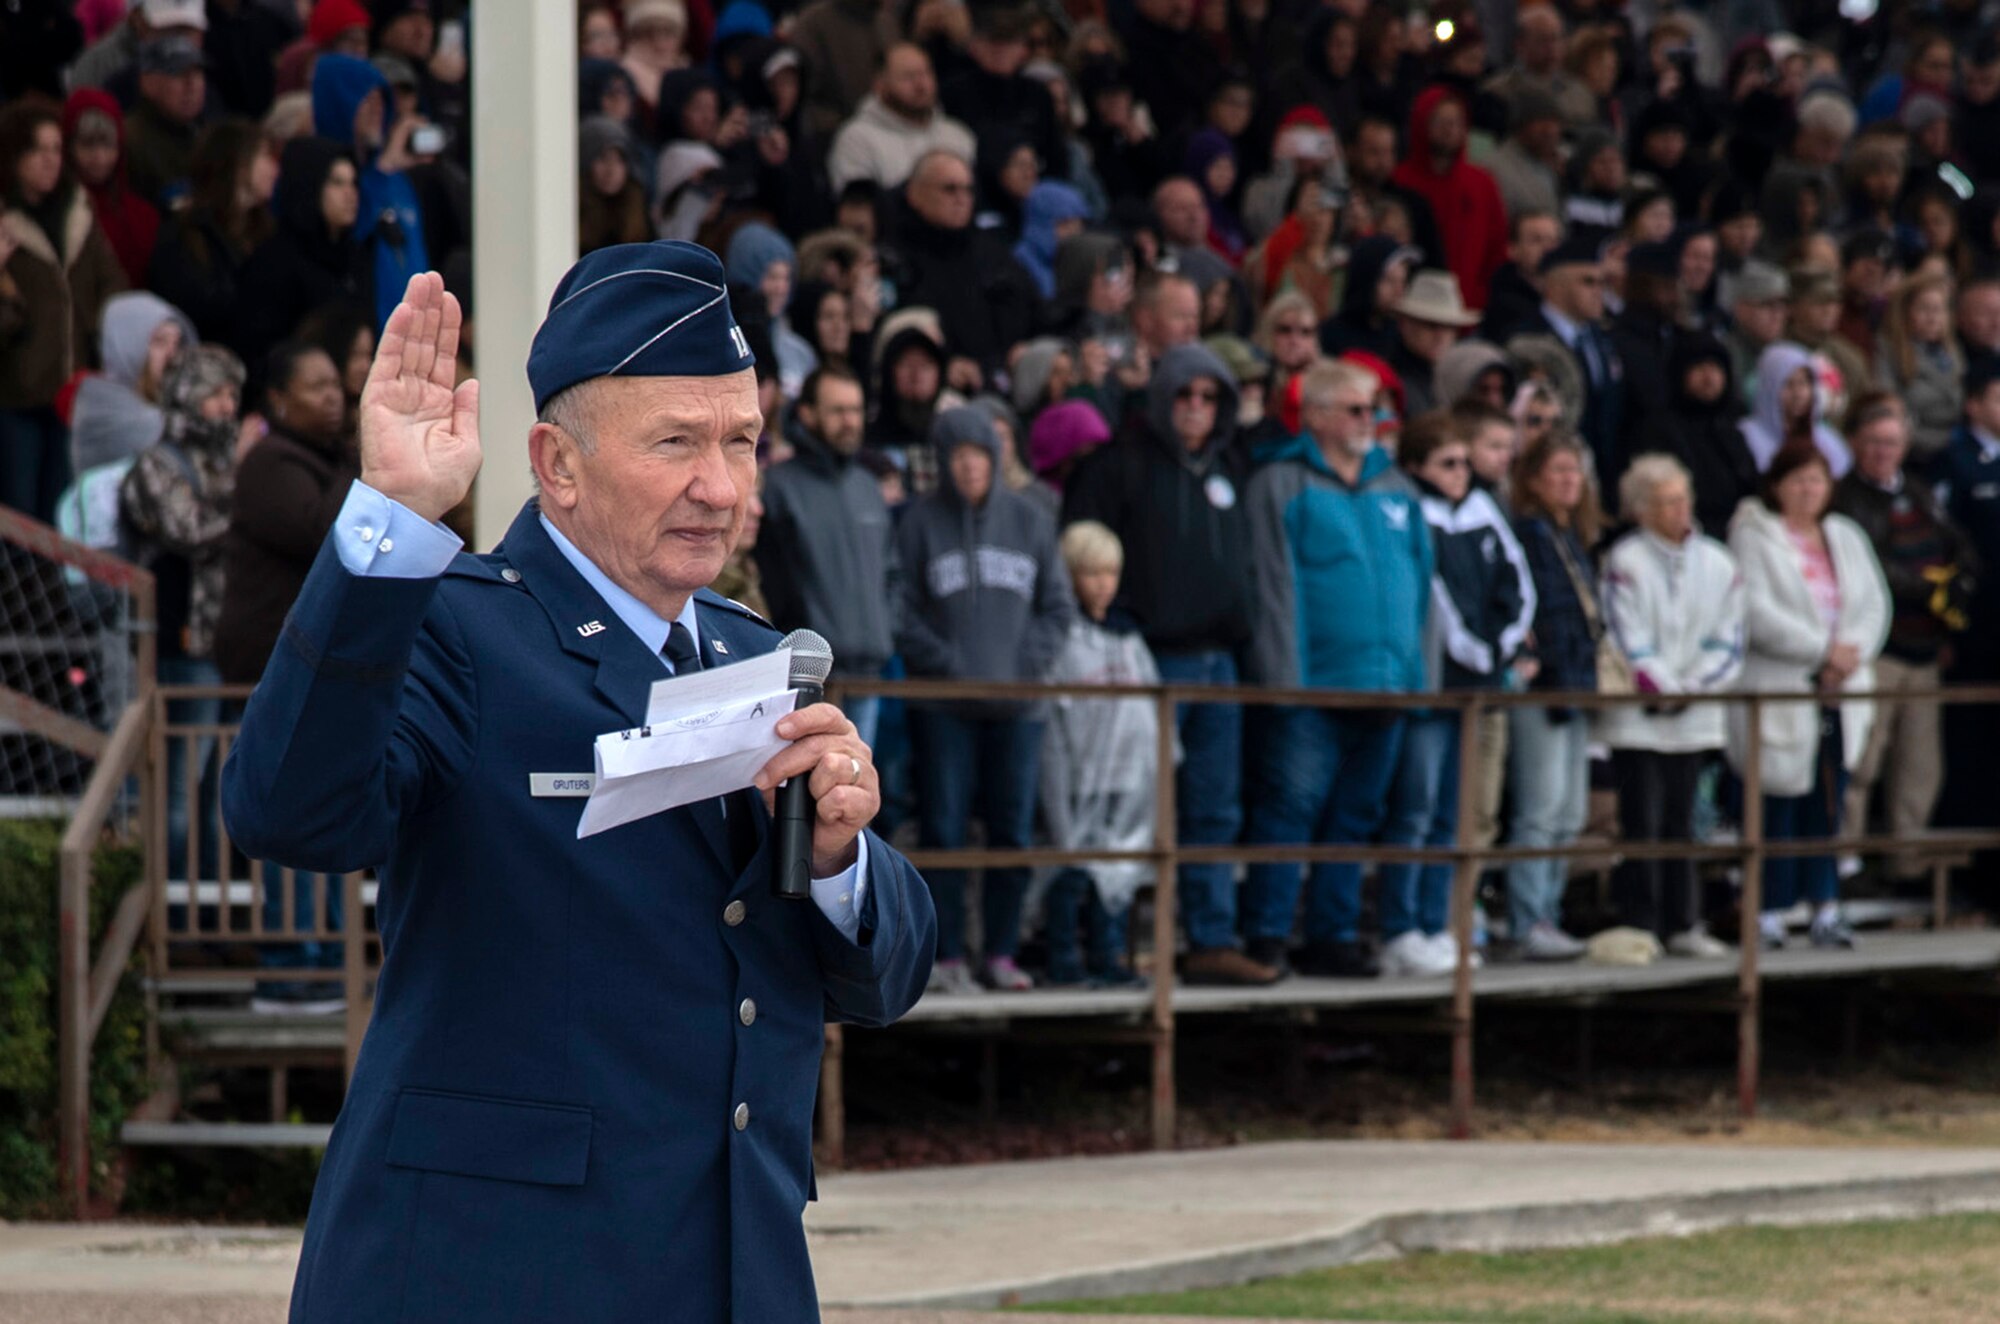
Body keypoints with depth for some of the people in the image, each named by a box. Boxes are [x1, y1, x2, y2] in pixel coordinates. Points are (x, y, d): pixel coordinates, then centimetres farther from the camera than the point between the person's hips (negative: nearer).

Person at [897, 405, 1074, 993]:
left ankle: (1002, 951, 10)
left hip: (1016, 702, 3)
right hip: (942, 707, -3)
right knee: (944, 829, -4)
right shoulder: (920, 522, 0)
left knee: (1013, 830, 3)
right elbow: (902, 612, -2)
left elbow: (1058, 606, 11)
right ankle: (947, 955, 0)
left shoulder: (1029, 520, 9)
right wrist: (947, 666, -11)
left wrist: (1028, 663, -3)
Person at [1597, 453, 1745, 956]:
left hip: (1694, 719, 4)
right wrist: (1664, 689, -13)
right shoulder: (1626, 561, -6)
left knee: (1681, 821, 9)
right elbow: (1627, 642, -9)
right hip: (1638, 717, -4)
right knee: (1642, 821, -5)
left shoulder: (1716, 562, 8)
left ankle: (1683, 924, 13)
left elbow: (1729, 641, 6)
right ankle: (1640, 926, -2)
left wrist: (1696, 686, -7)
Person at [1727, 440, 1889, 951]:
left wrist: (1852, 652, -8)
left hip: (1841, 694, 5)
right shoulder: (1753, 536, -4)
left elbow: (1874, 603, 11)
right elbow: (1757, 613, -14)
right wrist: (1823, 651, -16)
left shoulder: (1846, 537, 15)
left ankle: (1826, 908, 7)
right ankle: (1770, 913, 0)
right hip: (1777, 693, -5)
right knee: (1780, 802, -5)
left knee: (1828, 803, 4)